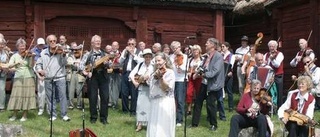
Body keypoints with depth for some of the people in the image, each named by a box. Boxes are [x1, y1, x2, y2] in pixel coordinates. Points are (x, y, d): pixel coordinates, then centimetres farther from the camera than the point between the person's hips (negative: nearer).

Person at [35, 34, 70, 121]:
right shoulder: (43, 53, 8)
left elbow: (64, 63, -8)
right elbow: (38, 63, 13)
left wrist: (63, 55, -25)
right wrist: (39, 70, -7)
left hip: (60, 77, -2)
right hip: (48, 79, 2)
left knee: (63, 96, -4)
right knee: (50, 97, 6)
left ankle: (64, 114, 4)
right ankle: (52, 115, 16)